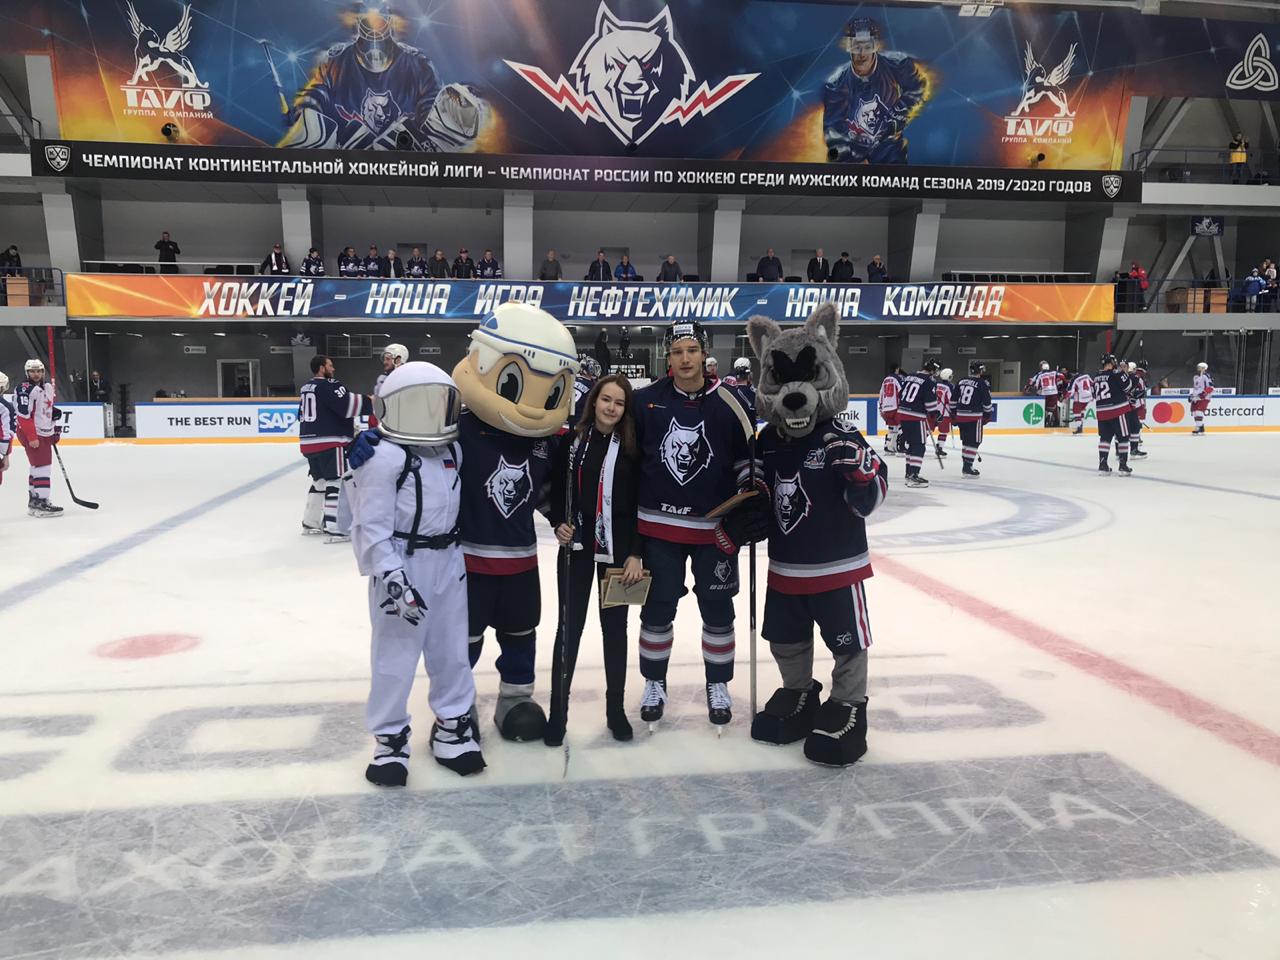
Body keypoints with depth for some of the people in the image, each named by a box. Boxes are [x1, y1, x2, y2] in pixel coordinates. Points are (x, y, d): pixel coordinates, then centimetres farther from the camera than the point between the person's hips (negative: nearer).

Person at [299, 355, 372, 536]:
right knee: (336, 482, -7)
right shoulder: (329, 385, -11)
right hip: (330, 442, -9)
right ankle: (334, 527, -11)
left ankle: (310, 522, 24)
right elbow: (347, 405, -22)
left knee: (320, 480, 19)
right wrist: (372, 402, -17)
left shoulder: (306, 388, 17)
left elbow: (302, 415, 23)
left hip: (309, 442, 9)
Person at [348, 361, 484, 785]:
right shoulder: (383, 459, -16)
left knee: (452, 650, 14)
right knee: (397, 656, 2)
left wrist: (456, 554, 21)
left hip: (448, 562, 7)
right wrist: (392, 579, -23)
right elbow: (372, 527, -17)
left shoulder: (452, 451, 7)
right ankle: (390, 737, 21)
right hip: (401, 566, -6)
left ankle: (453, 724, 31)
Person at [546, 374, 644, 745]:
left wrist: (636, 553, -7)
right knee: (569, 627, 6)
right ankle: (558, 711, 17)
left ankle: (615, 708, 25)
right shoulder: (572, 440, -1)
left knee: (614, 627, 11)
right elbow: (555, 486, 8)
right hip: (577, 543, 1)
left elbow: (641, 504, -3)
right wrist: (558, 522, -7)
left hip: (617, 547, 0)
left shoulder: (632, 447, -5)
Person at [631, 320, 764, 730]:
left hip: (716, 527, 0)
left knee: (717, 609, 11)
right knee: (657, 609, 10)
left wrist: (753, 501, -3)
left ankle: (718, 685, 30)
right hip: (658, 525, 0)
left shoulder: (728, 403, -5)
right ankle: (654, 683, 29)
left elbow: (747, 457, 5)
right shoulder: (645, 401, -5)